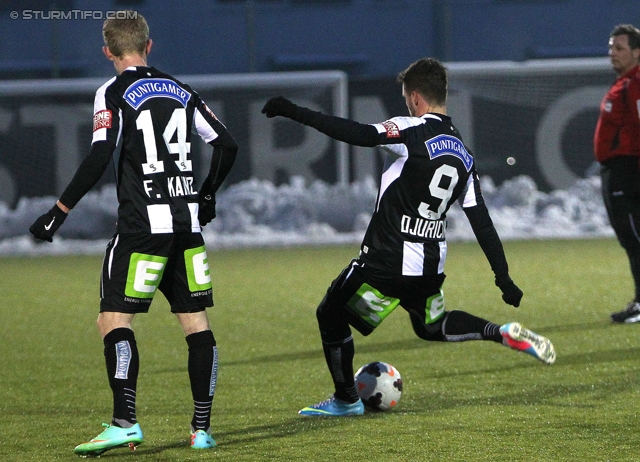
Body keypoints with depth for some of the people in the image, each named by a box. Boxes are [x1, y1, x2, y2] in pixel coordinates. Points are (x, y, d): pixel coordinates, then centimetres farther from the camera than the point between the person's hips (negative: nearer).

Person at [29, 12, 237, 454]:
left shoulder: (114, 93, -4)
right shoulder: (181, 91, 13)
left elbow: (100, 157, -15)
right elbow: (227, 144, 13)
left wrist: (60, 211, -11)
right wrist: (206, 195, 28)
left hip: (143, 223, -6)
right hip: (187, 221, 6)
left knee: (114, 319, -5)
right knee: (196, 322, 8)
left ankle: (125, 423, -18)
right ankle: (202, 429, 7)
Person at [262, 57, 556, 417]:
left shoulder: (414, 132, -13)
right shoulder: (463, 154, 9)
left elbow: (359, 134, -26)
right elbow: (481, 220, 10)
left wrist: (292, 112, -25)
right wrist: (504, 278, 14)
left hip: (388, 263, -7)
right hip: (433, 263, 7)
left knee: (331, 314, 12)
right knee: (433, 326, 30)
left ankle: (346, 400, 21)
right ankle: (504, 333, 9)